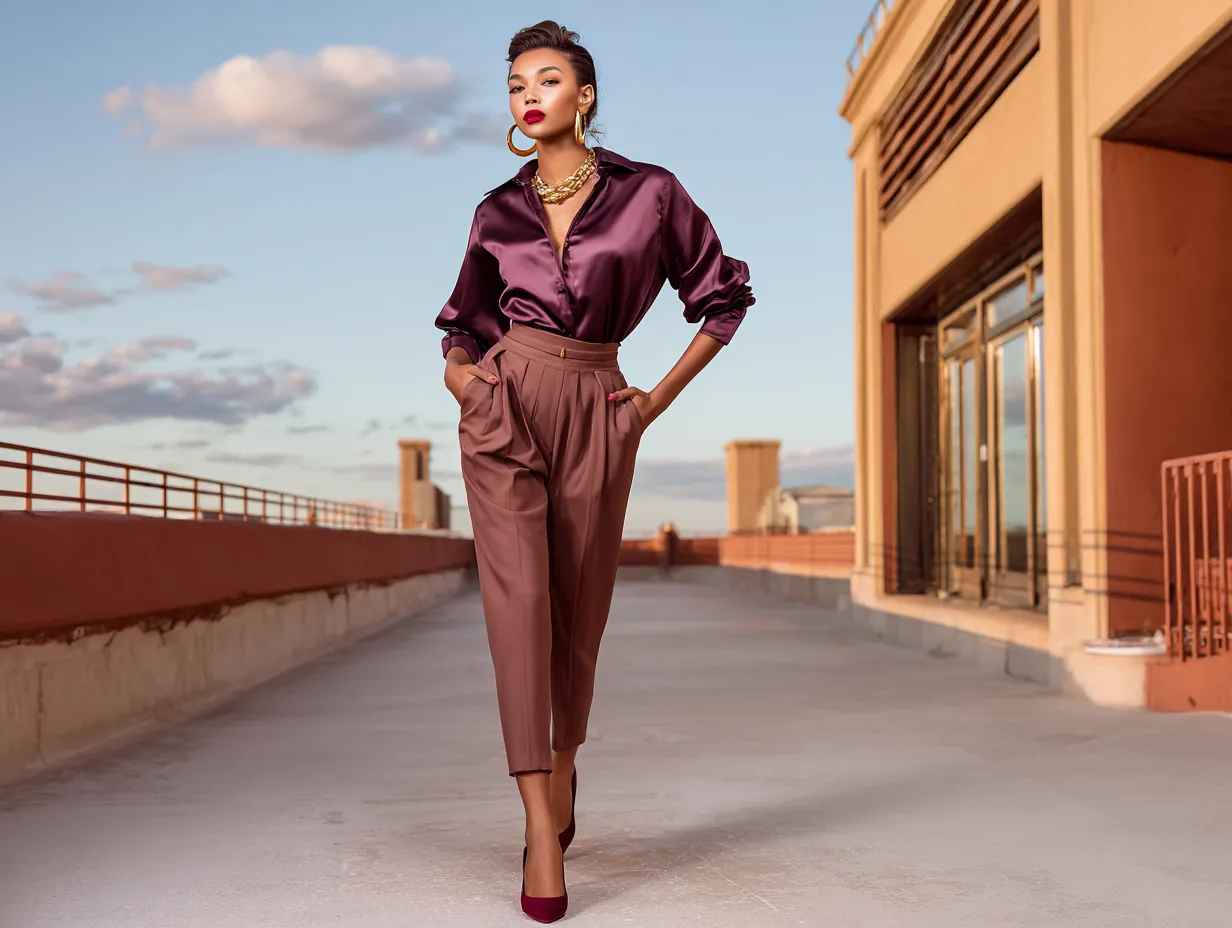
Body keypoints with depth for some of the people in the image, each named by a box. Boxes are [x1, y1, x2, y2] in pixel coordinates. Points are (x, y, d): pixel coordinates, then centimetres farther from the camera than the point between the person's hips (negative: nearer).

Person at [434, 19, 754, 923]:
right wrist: (464, 378, 4)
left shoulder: (649, 193, 4)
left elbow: (724, 295, 11)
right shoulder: (498, 213, 11)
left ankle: (562, 768, 35)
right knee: (518, 599, -12)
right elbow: (464, 323, 25)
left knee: (578, 612, 7)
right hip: (505, 409, 1)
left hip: (596, 417, -1)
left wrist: (661, 396, 6)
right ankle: (544, 832, -11)